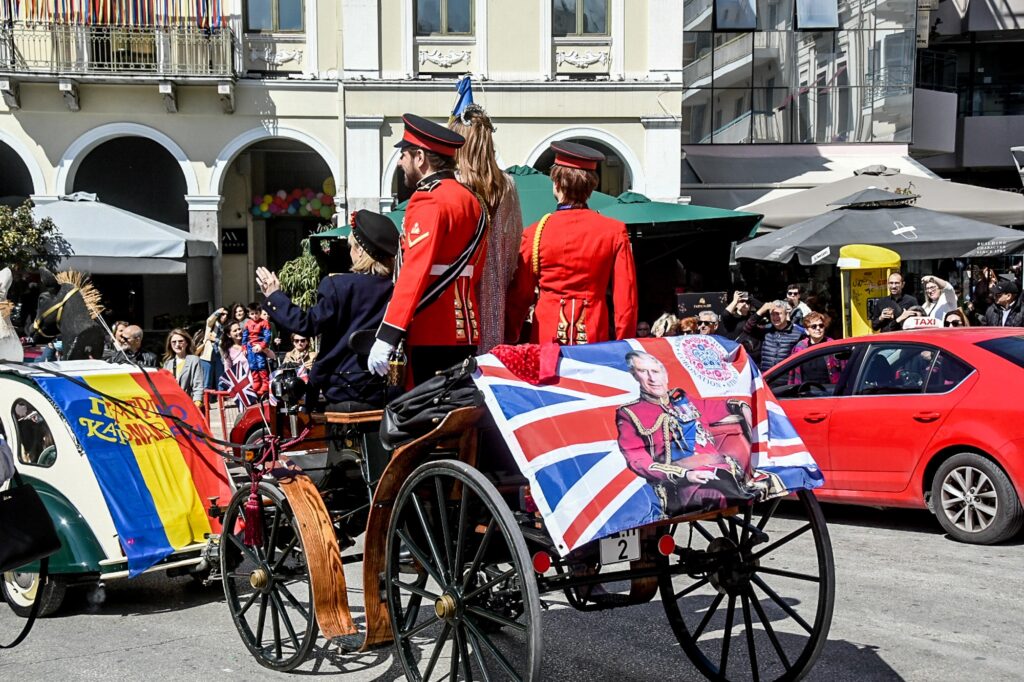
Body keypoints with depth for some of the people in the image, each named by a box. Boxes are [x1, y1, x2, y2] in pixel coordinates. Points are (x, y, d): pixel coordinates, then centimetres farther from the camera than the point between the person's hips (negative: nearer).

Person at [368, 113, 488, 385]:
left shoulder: (428, 202, -12)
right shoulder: (470, 200, 15)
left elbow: (414, 273, -21)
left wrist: (387, 336, -23)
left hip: (432, 337, -9)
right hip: (465, 333, 9)